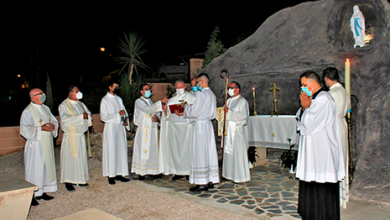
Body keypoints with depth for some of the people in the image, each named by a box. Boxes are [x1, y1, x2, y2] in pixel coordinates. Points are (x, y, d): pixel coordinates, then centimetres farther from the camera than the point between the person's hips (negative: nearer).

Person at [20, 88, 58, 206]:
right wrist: (41, 128, -23)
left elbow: (54, 121, 14)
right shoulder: (28, 111, -9)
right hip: (35, 144, -7)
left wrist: (52, 125, -7)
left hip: (47, 144, 7)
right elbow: (25, 129, -16)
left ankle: (42, 192, 23)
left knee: (47, 167, 11)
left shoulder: (45, 108, 12)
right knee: (35, 170, -2)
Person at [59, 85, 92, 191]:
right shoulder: (63, 105, -7)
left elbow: (89, 114, 14)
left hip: (81, 135, 7)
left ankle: (80, 179, 20)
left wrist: (87, 115, -10)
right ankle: (68, 181, 6)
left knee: (81, 157, 9)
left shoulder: (81, 104, 15)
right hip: (71, 137, -6)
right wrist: (81, 117, -20)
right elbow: (65, 119, -21)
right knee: (70, 158, -3)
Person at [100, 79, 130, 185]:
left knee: (121, 150, 4)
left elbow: (124, 111, 19)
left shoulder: (119, 99, 15)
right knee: (111, 151, -4)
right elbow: (103, 117, -11)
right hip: (111, 128, -6)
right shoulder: (105, 100, -4)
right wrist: (118, 114, -17)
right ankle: (111, 175, 4)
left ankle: (119, 173, 11)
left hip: (120, 127, 6)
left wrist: (126, 120, -1)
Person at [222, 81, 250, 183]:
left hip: (236, 130, -7)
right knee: (228, 152, 9)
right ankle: (230, 174, 18)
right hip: (227, 130, 7)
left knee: (237, 153, -3)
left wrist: (229, 112, -16)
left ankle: (240, 176, 8)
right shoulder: (229, 100, 17)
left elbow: (244, 116, -16)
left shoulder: (242, 101, -6)